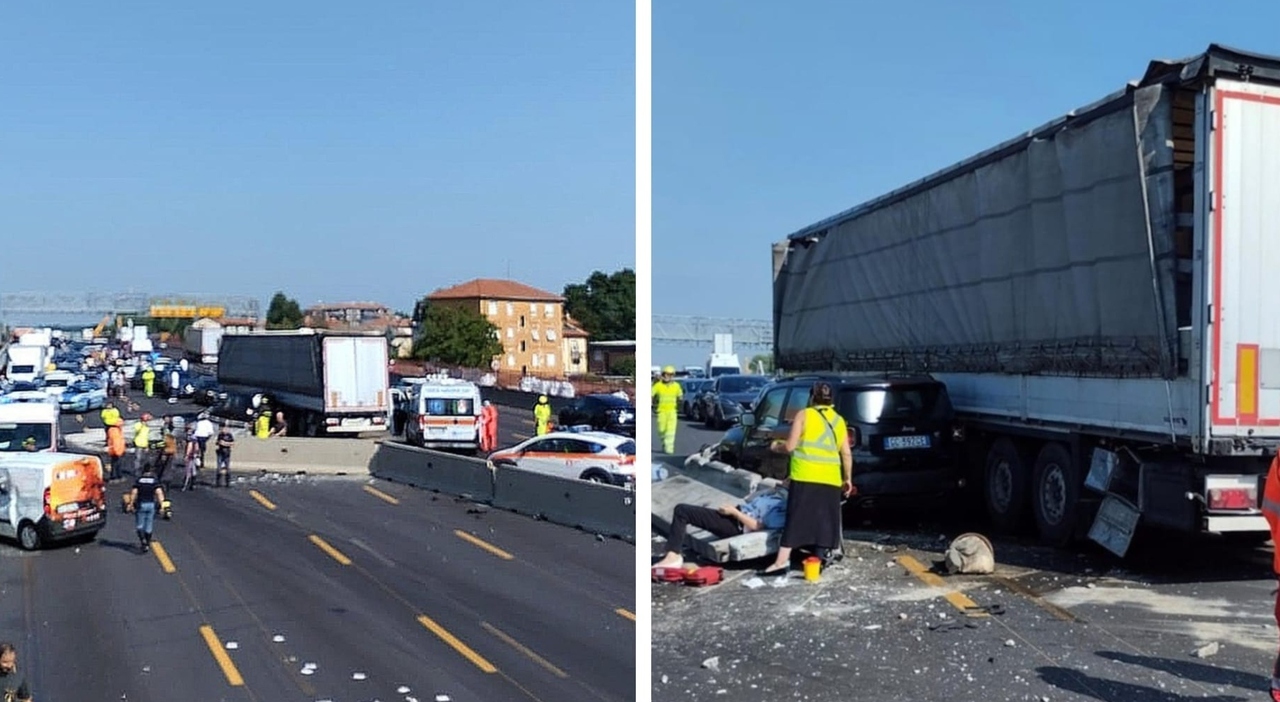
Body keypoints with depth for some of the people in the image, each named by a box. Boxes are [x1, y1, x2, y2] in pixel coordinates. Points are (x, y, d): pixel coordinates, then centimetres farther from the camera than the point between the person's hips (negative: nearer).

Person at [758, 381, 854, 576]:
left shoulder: (804, 415, 1)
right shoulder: (839, 420, 13)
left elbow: (790, 446, -4)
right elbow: (846, 454, 10)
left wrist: (777, 446, 17)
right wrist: (848, 479, 19)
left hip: (805, 477, -4)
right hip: (830, 479, 4)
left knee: (795, 519, -4)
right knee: (824, 519, 12)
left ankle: (782, 562, -8)